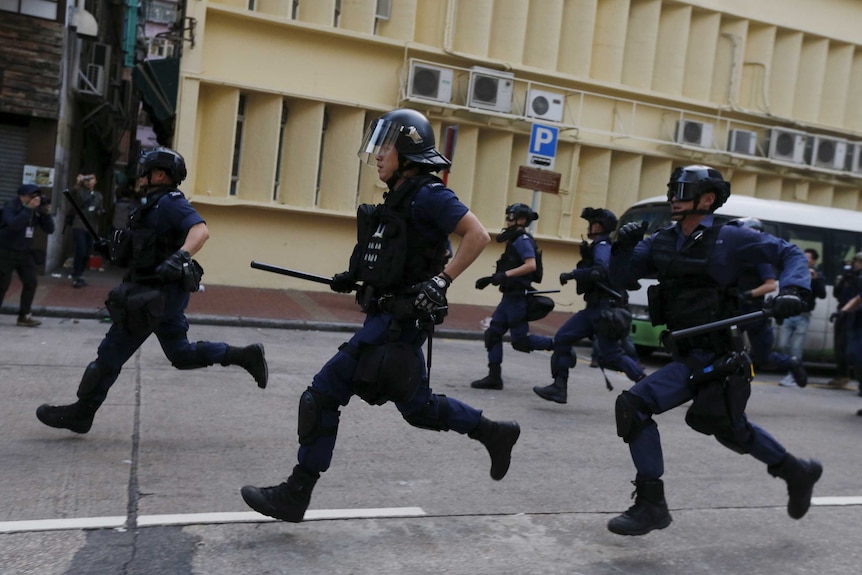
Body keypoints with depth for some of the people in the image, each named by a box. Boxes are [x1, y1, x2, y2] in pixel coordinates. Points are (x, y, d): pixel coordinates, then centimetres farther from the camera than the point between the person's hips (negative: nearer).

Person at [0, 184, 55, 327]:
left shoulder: (37, 208, 2)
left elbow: (49, 230, 1)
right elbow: (14, 224, -32)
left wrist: (46, 213, -15)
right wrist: (29, 208, -32)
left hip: (25, 253, 6)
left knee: (31, 282, -1)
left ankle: (24, 316, 7)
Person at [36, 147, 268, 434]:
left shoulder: (170, 202, -14)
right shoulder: (154, 205, 17)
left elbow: (201, 230, -30)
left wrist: (181, 256, -45)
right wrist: (118, 250, 18)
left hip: (159, 294, -10)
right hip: (162, 292, 10)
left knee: (111, 352, 0)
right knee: (182, 354, 15)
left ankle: (80, 414, 13)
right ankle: (246, 356, 13)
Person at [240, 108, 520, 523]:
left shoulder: (427, 194, -12)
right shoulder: (400, 196, 15)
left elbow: (478, 235, -17)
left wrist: (441, 281, -23)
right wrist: (355, 276, 12)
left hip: (398, 321, -10)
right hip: (389, 315, 10)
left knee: (324, 394, -7)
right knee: (417, 406, 19)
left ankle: (295, 496, 4)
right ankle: (496, 434, 32)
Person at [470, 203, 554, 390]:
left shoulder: (523, 240, -12)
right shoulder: (516, 240, 17)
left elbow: (531, 265, -26)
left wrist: (505, 274, -29)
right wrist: (490, 279, 13)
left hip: (518, 297, -10)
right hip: (511, 296, 10)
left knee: (520, 341, -7)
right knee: (493, 334, 6)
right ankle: (494, 377, 9)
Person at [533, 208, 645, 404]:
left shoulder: (603, 246, -11)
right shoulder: (598, 246, 19)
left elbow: (601, 270, -28)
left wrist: (571, 274, -22)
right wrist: (585, 255, 10)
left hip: (605, 307, -10)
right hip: (594, 308, 10)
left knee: (611, 354, -6)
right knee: (562, 338, 3)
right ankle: (559, 386, 3)